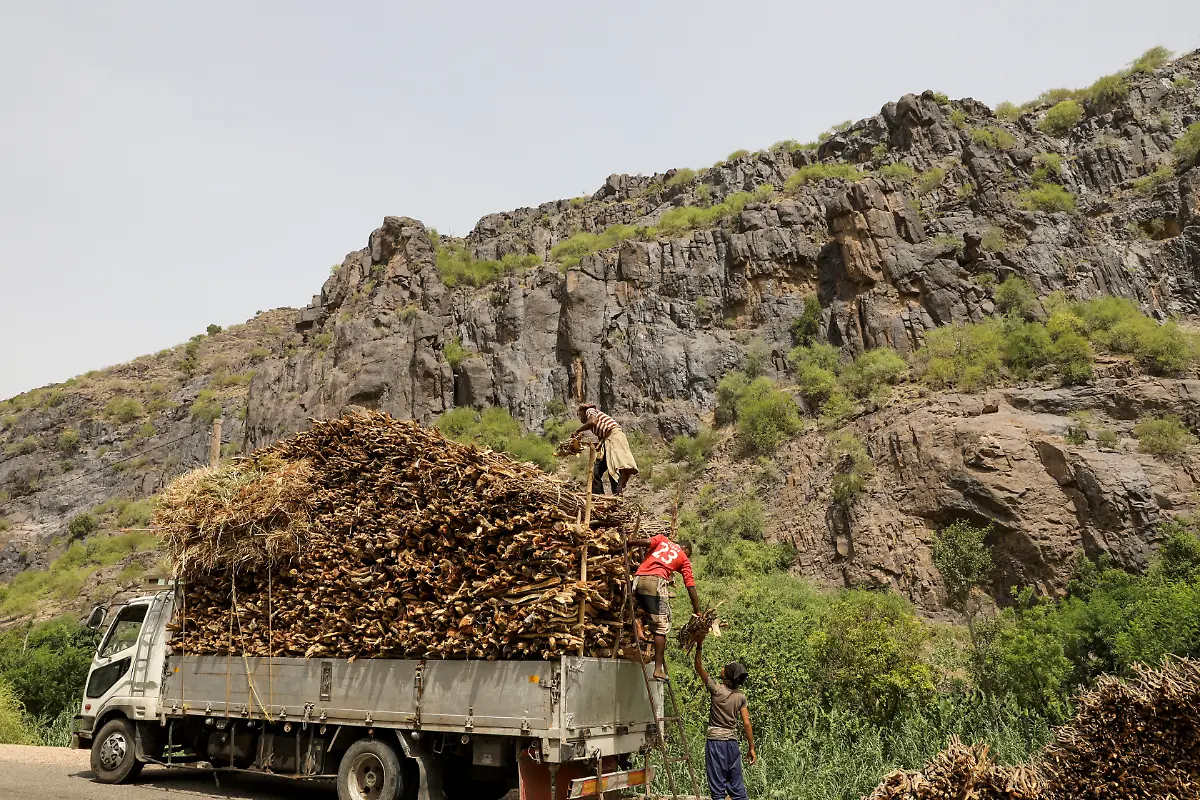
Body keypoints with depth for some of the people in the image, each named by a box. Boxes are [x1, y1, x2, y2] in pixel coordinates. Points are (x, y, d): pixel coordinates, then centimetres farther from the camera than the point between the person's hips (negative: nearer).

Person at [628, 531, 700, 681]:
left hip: (638, 580, 4)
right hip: (656, 581, -4)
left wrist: (628, 543, 14)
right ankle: (659, 669, -3)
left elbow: (647, 542, 3)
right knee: (661, 627, 0)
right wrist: (698, 612, 14)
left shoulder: (662, 539, 26)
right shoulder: (684, 559, 19)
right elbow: (691, 587, 13)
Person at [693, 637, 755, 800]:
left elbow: (699, 668, -6)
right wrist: (751, 748, 6)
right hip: (732, 743, 4)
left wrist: (699, 646, -3)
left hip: (715, 742, -4)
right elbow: (746, 724, -1)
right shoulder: (741, 696, -1)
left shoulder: (717, 690, -13)